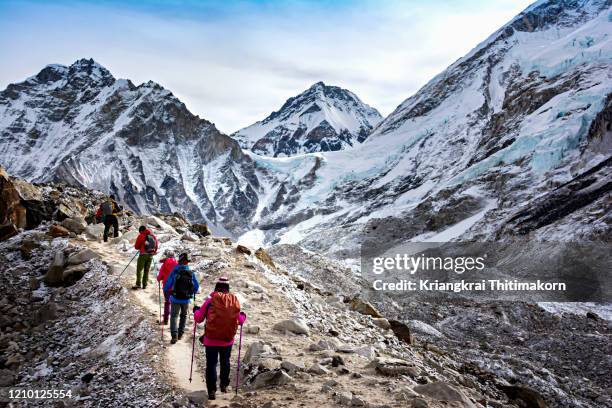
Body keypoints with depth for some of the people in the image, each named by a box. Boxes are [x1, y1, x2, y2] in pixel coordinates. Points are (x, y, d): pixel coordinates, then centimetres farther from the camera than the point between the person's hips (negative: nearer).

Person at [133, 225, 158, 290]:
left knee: (139, 270, -1)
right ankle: (144, 285, 12)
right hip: (151, 255, 5)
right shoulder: (153, 236, 7)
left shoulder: (141, 236, -6)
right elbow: (156, 245, 14)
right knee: (146, 270, 12)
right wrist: (154, 251, 27)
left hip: (143, 254, -5)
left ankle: (138, 284, -8)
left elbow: (136, 246, -3)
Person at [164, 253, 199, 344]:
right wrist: (192, 293, 19)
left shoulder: (174, 271, -14)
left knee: (174, 316, 10)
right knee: (183, 316, 23)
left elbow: (167, 284, -10)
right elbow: (196, 287, -1)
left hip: (175, 299, -2)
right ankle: (180, 334, 27)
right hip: (186, 299, 2)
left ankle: (174, 335, -4)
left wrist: (166, 290, 11)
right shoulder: (191, 273, -8)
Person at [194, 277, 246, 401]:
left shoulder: (210, 300, -11)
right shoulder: (234, 301, -4)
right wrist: (243, 316, 26)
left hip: (211, 340, -2)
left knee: (211, 364, 7)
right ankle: (224, 385, 34)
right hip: (228, 340, 3)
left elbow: (198, 318, -3)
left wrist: (196, 310, 18)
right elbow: (239, 320, 3)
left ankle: (211, 390, 4)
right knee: (225, 362, 23)